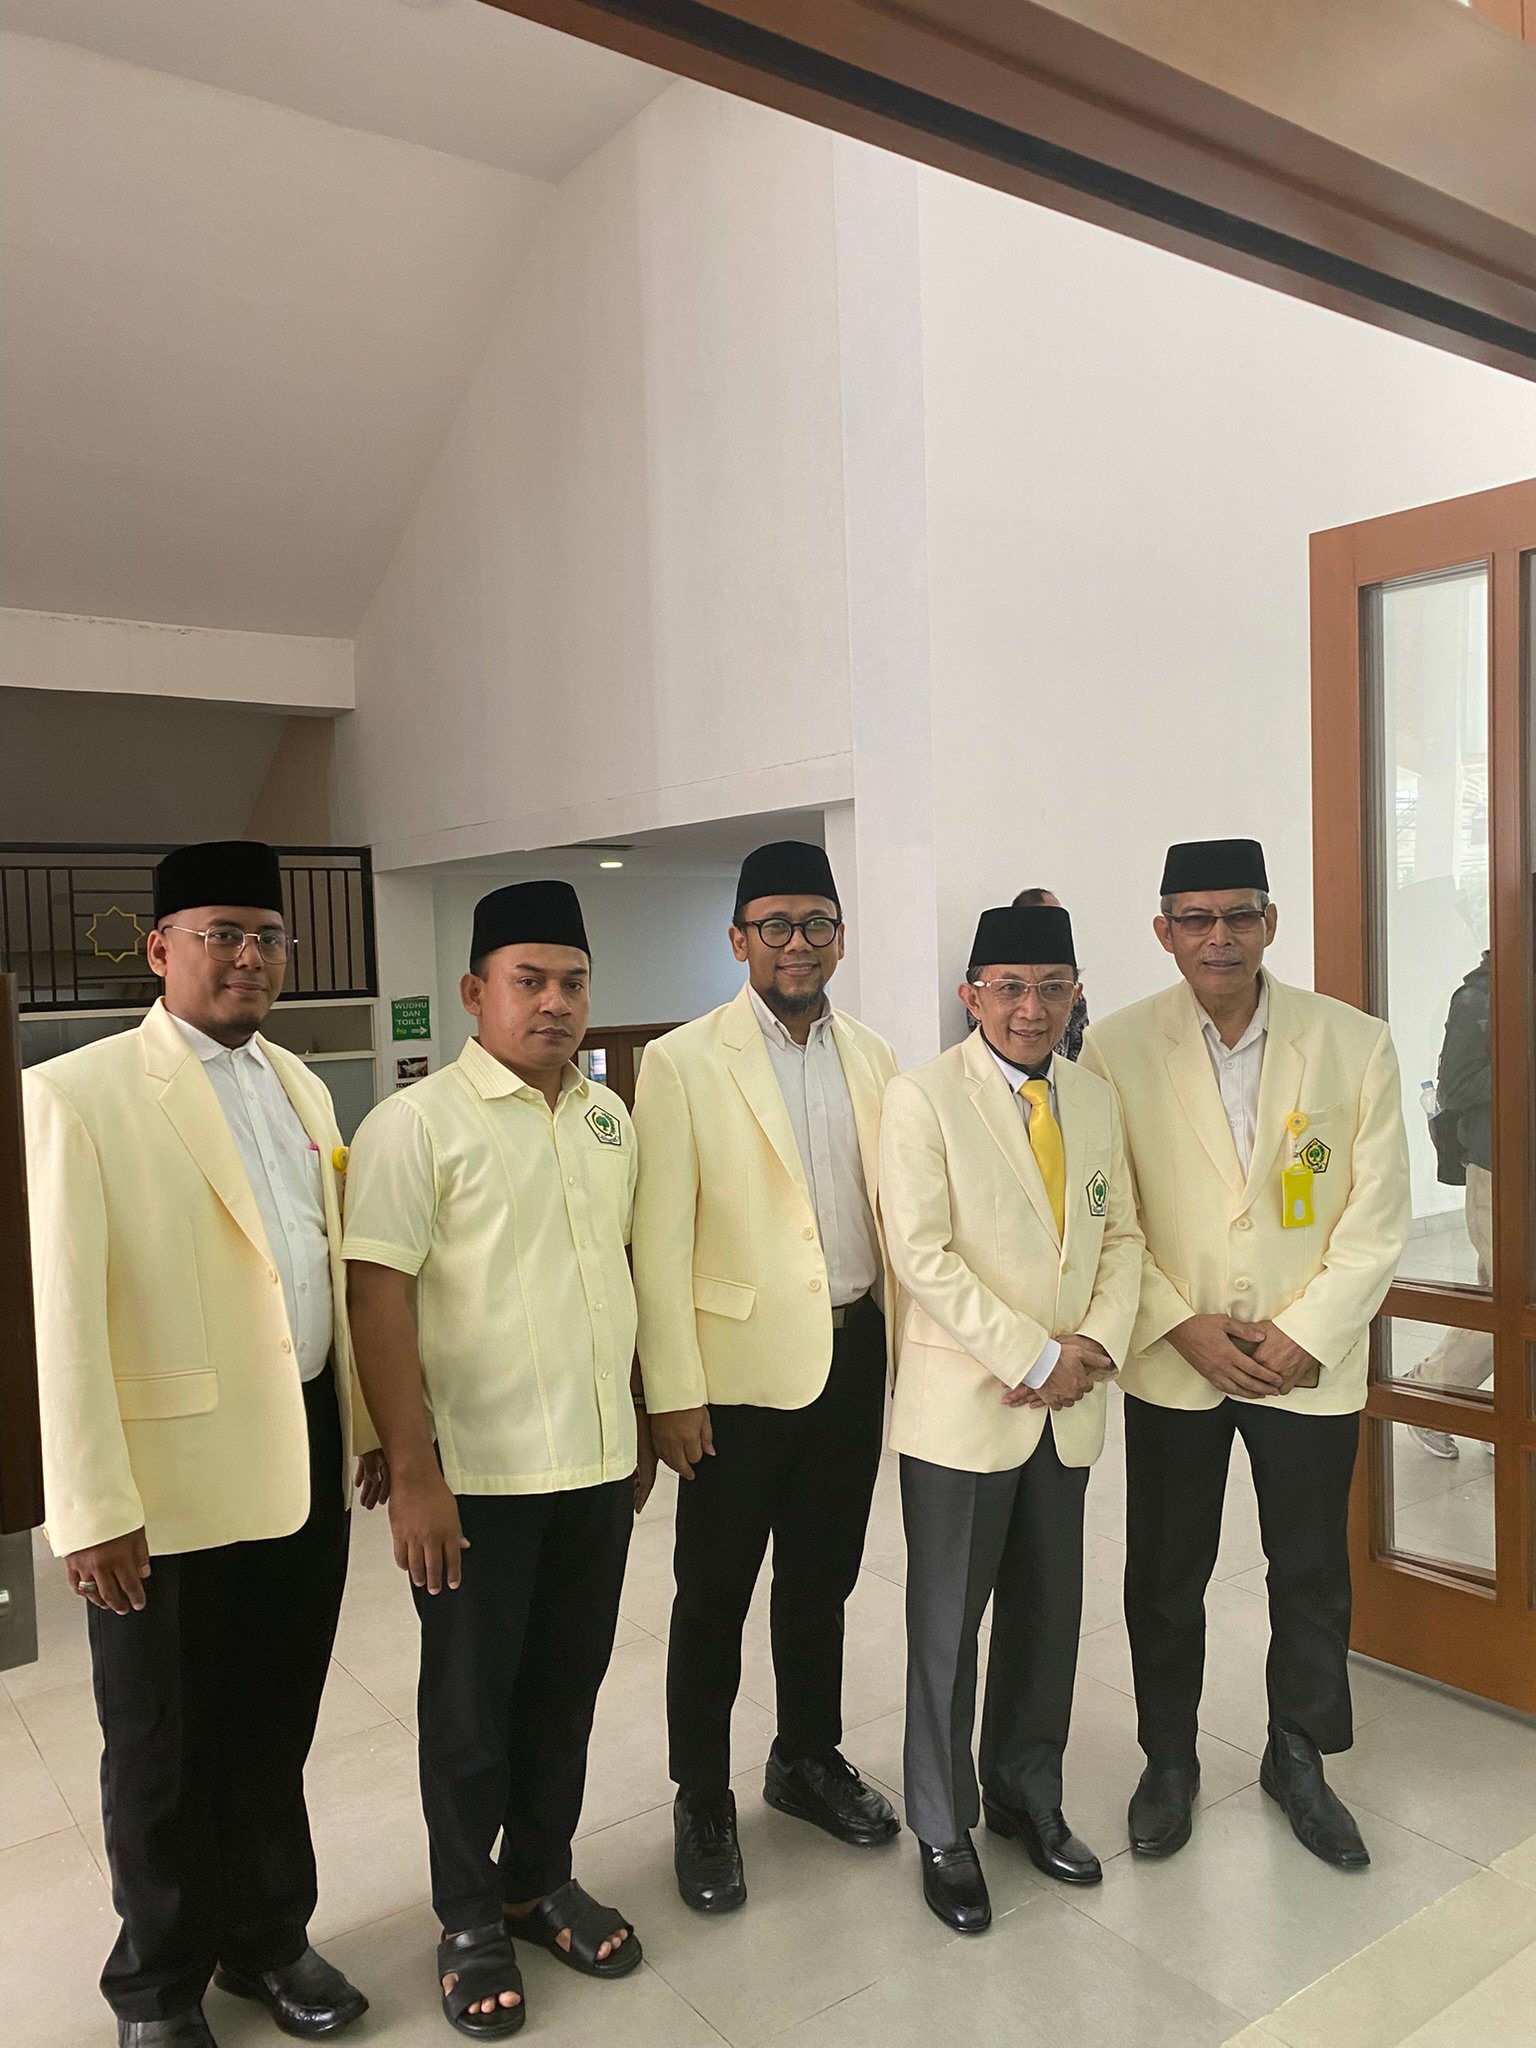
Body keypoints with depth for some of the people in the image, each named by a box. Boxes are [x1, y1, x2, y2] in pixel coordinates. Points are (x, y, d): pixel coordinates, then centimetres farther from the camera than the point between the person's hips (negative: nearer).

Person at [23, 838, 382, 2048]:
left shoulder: (300, 1088, 8)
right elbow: (65, 1317, -14)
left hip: (307, 1461, 5)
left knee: (276, 1727, 20)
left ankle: (269, 1936, 43)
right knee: (164, 1752, 16)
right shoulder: (78, 1095, -11)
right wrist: (93, 1509, -15)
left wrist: (371, 1421, 12)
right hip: (172, 1477, -5)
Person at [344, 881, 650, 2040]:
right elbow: (379, 1303, -15)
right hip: (476, 1474, -5)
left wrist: (642, 1425, 14)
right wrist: (413, 1472, -18)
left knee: (566, 1689, 18)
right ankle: (471, 1919, 33)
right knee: (471, 1704, 12)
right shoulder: (415, 1125, -12)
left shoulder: (609, 1117, 6)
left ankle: (542, 1878, 39)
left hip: (599, 1464, 5)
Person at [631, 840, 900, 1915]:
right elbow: (661, 1240, -10)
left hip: (854, 1354, 5)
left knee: (823, 1575, 20)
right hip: (741, 1365, -4)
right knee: (715, 1594, 9)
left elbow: (894, 1209, 10)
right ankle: (703, 1803, 29)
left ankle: (809, 1757, 41)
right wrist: (673, 1391, -13)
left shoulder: (874, 1059, 6)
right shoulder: (683, 1062, -8)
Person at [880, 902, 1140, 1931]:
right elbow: (921, 1253, -16)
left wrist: (1098, 1343, -7)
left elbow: (1122, 1235, 10)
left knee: (1050, 1615, 17)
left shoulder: (1096, 1099, 7)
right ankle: (944, 1832, 27)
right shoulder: (924, 1098, -11)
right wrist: (1037, 1357, -16)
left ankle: (1028, 1794, 38)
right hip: (964, 1403, -5)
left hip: (1068, 1408, 5)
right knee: (949, 1625, 8)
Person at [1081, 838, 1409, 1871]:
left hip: (1311, 1361, 1)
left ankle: (1298, 1758, 38)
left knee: (1313, 1574, 15)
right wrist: (1186, 1331, -12)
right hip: (1172, 1363, 0)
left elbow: (1377, 1216, -5)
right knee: (1166, 1575, 12)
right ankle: (1170, 1761, 34)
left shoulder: (1356, 1043, -5)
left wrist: (1302, 1338, -11)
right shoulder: (1117, 1048, -8)